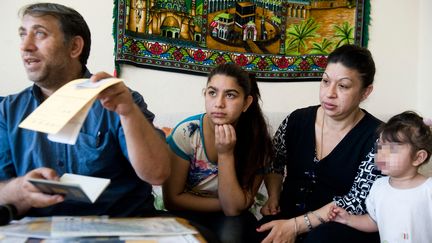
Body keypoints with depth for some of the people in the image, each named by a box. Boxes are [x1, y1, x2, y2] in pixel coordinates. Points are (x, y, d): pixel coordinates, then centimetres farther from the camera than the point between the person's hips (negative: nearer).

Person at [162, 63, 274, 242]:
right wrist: (223, 204, -14)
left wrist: (226, 154, -28)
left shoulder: (256, 140, -15)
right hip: (187, 214, -1)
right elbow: (172, 199, -12)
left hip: (231, 220, 1)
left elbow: (234, 209, -19)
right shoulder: (186, 133, -18)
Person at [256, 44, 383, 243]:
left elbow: (358, 201, -16)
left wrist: (296, 225, -22)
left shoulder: (377, 137, -10)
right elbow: (274, 164, 19)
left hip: (346, 227, -3)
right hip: (289, 217, 3)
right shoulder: (297, 120, 4)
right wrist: (273, 198, -1)